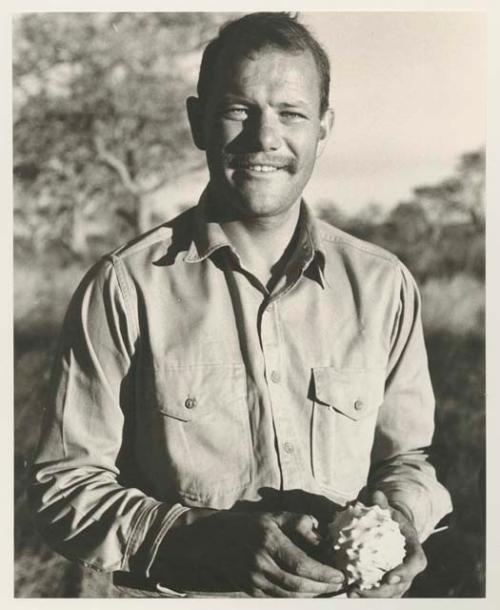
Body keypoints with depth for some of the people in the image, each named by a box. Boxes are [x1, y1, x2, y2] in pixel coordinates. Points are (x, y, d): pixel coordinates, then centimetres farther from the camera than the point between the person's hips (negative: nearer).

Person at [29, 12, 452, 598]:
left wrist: (398, 518, -3)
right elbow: (64, 488, -3)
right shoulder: (124, 289, -4)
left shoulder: (383, 284, 7)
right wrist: (213, 539, -14)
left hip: (351, 594, 4)